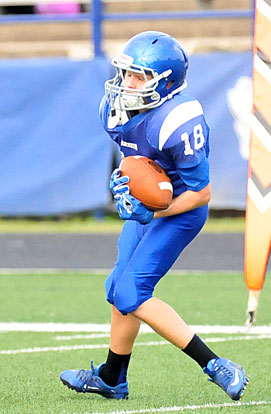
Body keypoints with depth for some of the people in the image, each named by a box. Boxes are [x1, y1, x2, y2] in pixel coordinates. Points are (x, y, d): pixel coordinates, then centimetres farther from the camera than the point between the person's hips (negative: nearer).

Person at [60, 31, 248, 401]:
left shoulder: (178, 124, -30)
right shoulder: (117, 108, -5)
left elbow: (201, 193, -22)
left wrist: (152, 212, -27)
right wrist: (122, 178, -2)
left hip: (180, 212, -8)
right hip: (146, 206, 9)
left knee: (131, 294, -16)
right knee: (121, 291, 15)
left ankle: (215, 367, -17)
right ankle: (111, 378, 33)